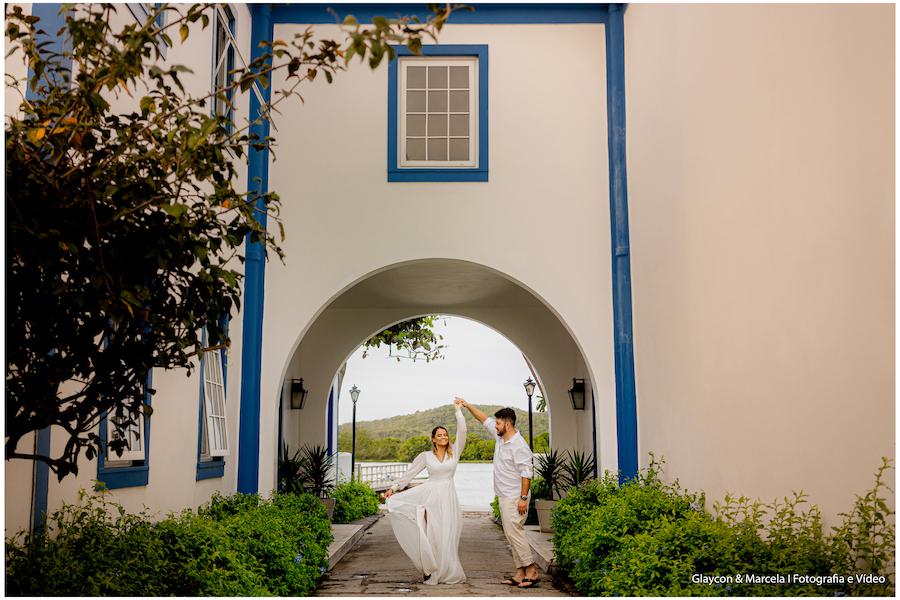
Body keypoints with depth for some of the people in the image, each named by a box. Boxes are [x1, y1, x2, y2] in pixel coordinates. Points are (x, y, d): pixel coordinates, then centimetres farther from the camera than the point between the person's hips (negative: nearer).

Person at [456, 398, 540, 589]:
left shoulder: (519, 446, -18)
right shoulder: (500, 437, 8)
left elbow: (527, 472, -20)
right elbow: (485, 420, 19)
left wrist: (523, 497, -22)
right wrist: (467, 405, 18)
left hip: (515, 498, -9)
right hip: (503, 497, 9)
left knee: (514, 532, -11)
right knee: (511, 534, 9)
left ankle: (532, 571, -3)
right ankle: (520, 573, 12)